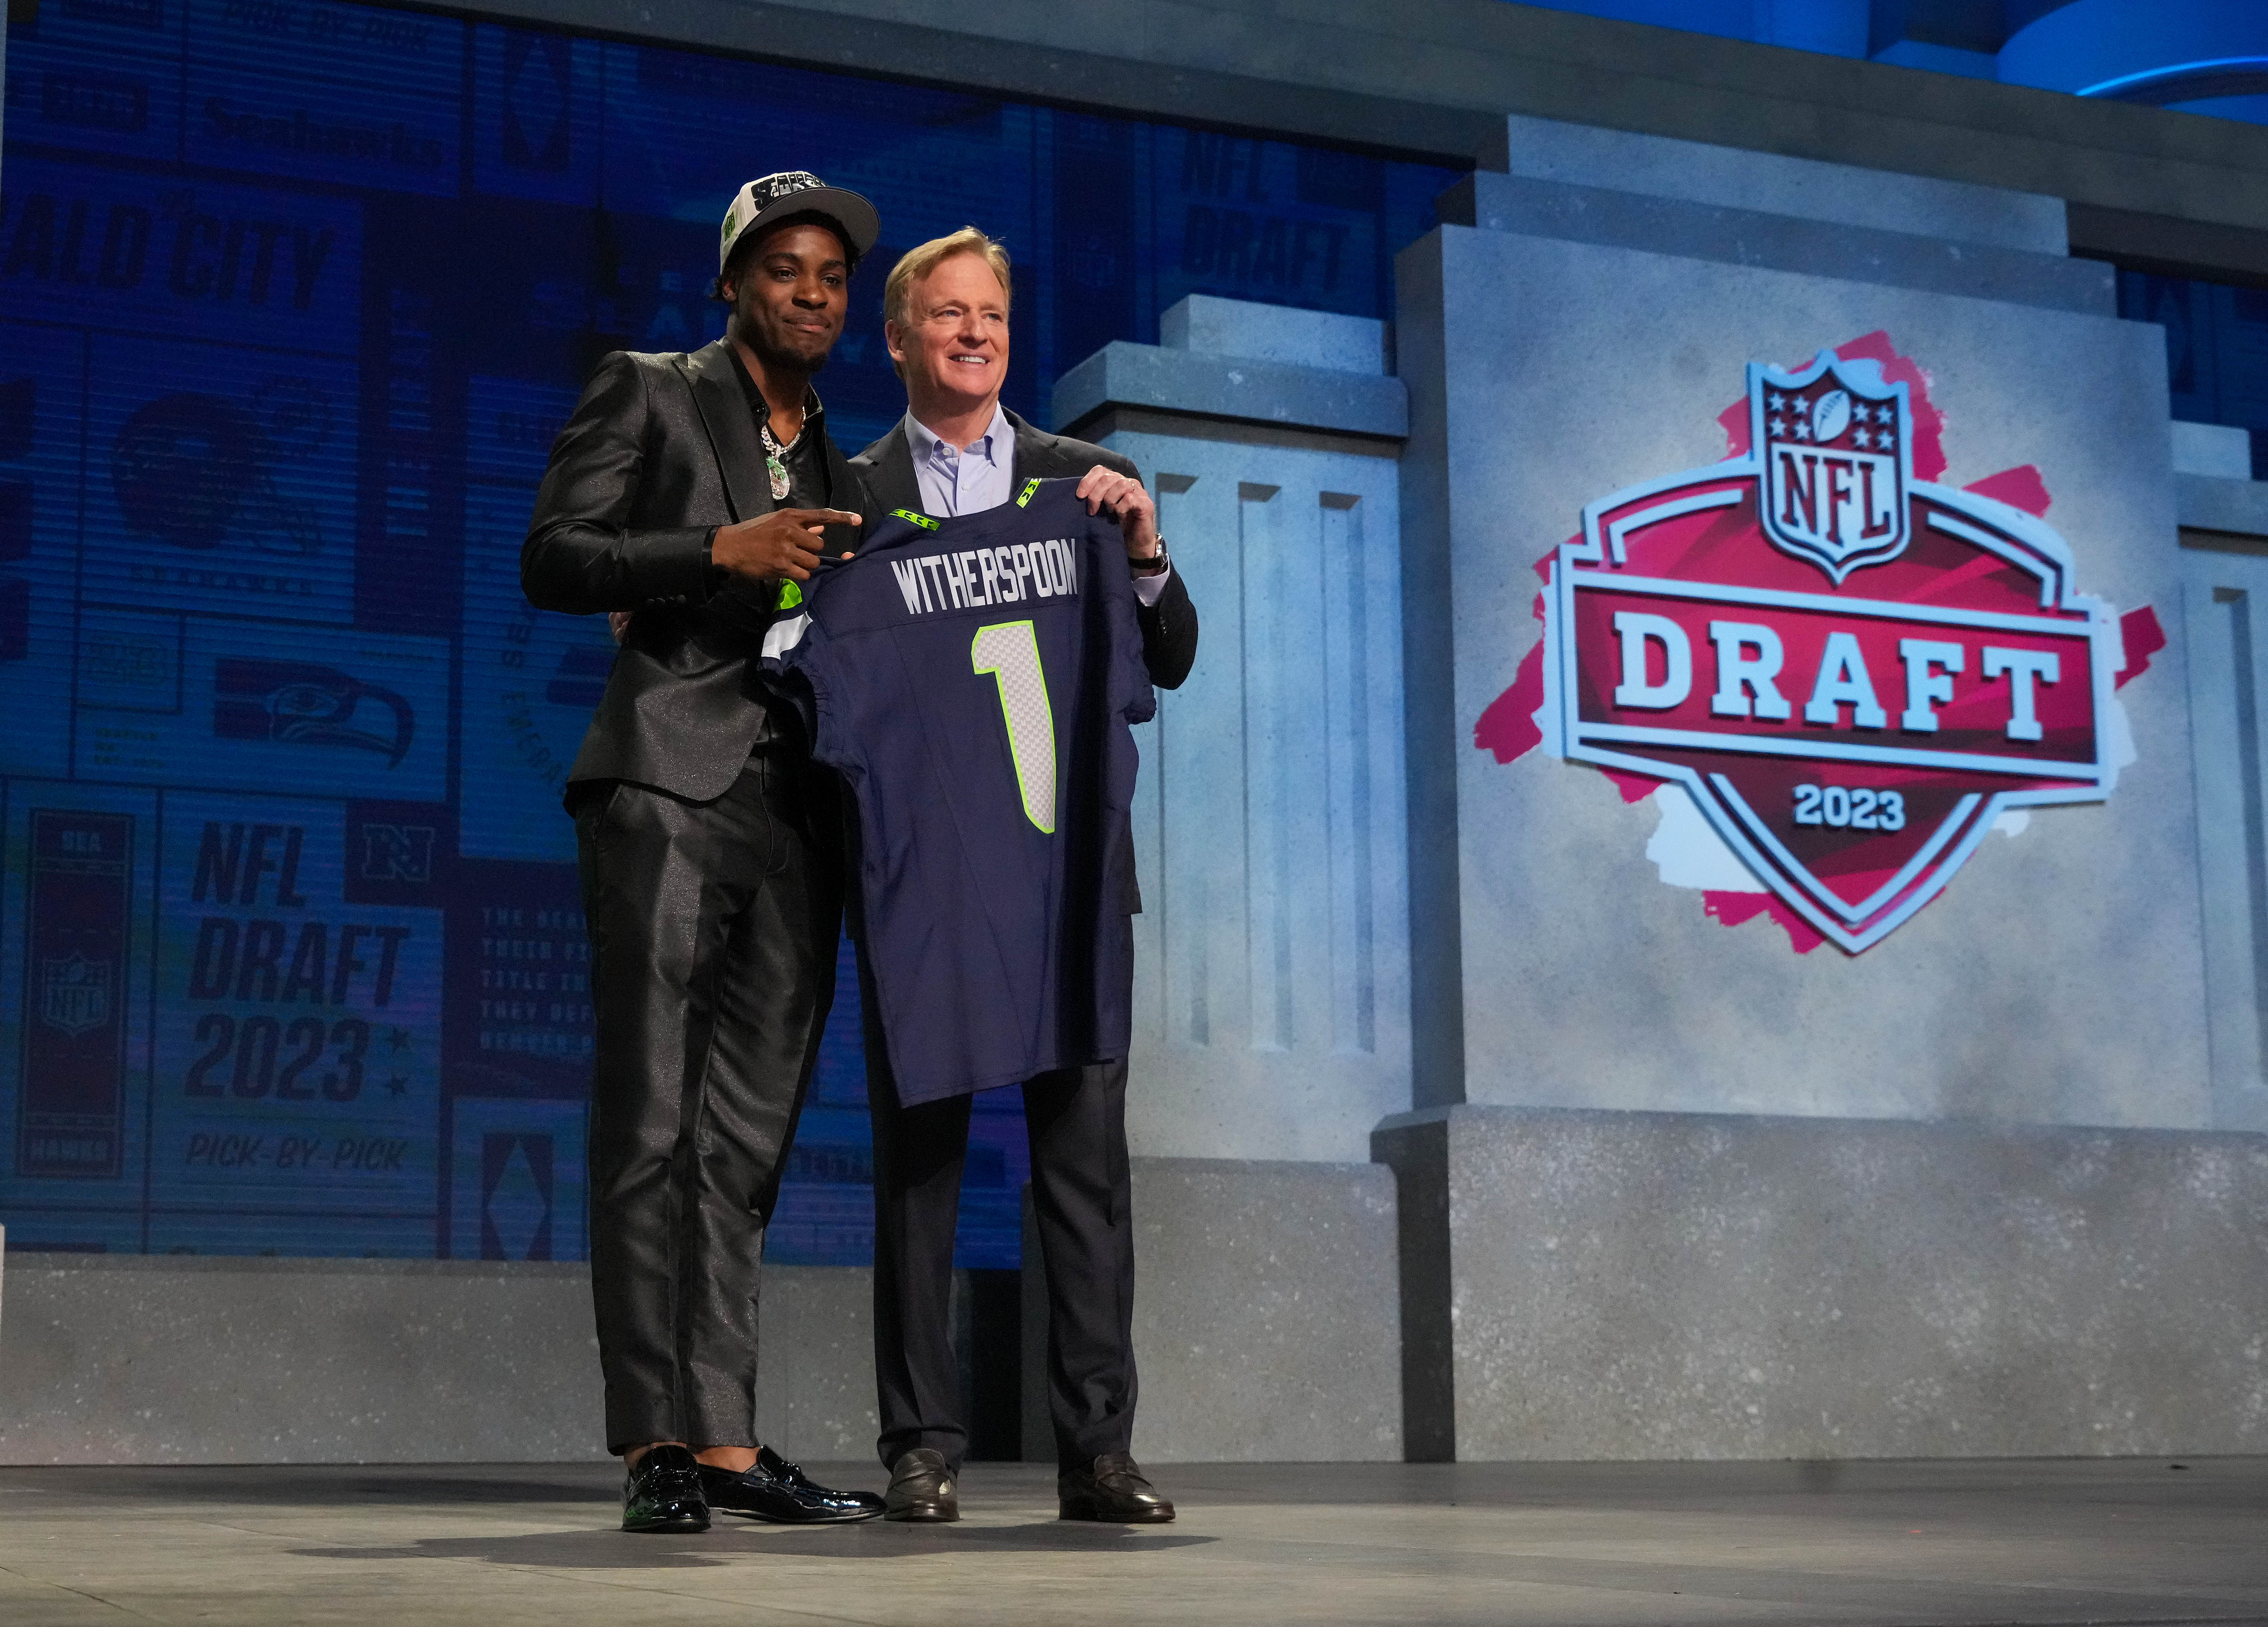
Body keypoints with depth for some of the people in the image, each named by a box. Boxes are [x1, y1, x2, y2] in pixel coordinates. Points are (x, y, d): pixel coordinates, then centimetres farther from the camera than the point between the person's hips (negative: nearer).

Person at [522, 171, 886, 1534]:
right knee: (648, 1128, -8)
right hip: (668, 788, -5)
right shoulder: (648, 395, 8)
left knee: (745, 1141, 3)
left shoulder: (842, 470, 24)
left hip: (795, 811, 6)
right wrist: (721, 549, -13)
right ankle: (654, 1447, -7)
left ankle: (728, 1444, 3)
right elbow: (553, 557, -3)